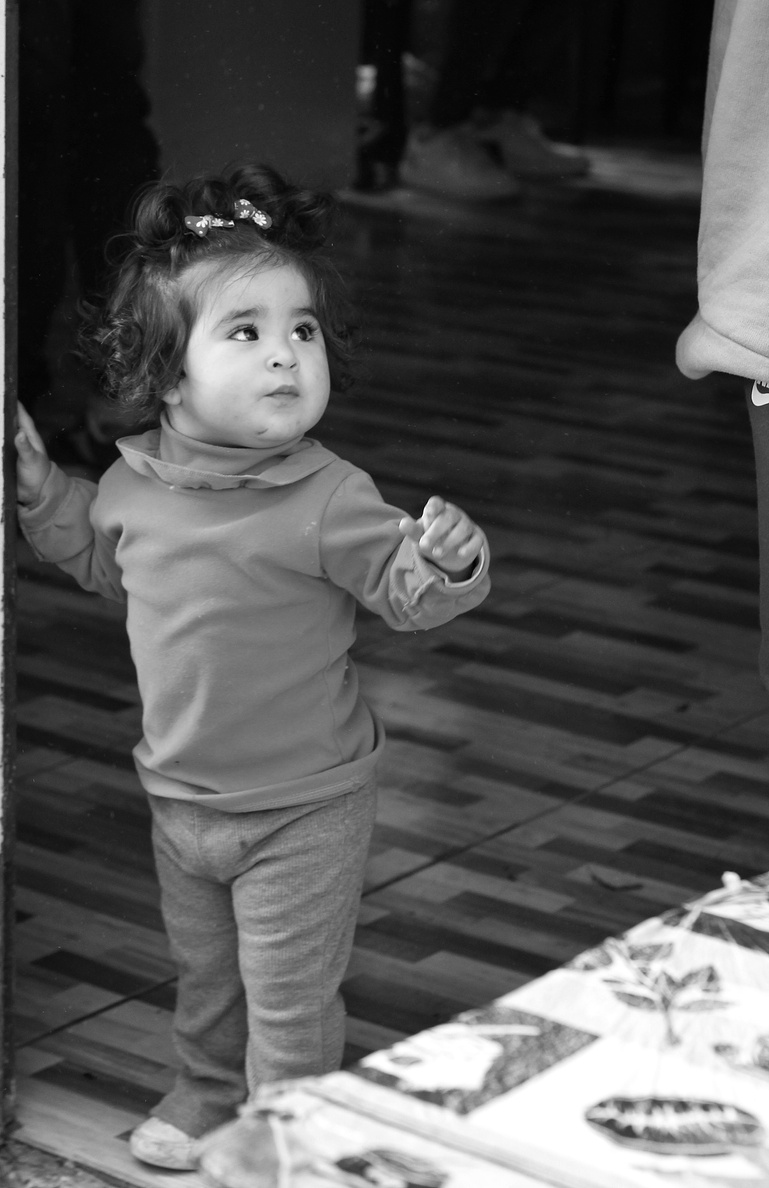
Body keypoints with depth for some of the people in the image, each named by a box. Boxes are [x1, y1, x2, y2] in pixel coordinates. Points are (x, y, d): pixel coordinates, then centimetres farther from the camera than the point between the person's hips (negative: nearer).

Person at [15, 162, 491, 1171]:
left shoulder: (328, 501, -25)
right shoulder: (133, 481, -7)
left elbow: (404, 593, -18)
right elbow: (105, 562, 14)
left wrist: (446, 561, -39)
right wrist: (39, 487, 6)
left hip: (303, 809, -6)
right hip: (181, 795, 6)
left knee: (290, 998, 7)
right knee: (203, 971, 27)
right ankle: (209, 1092, 50)